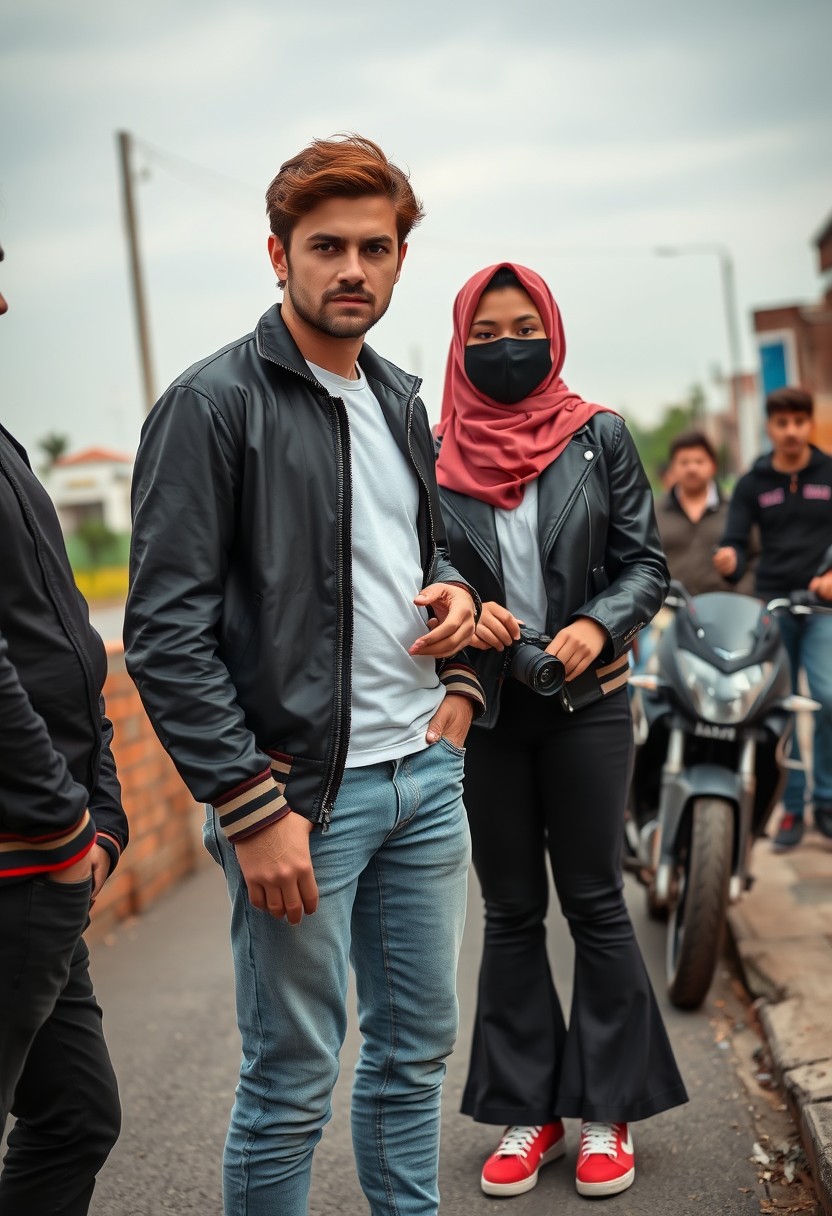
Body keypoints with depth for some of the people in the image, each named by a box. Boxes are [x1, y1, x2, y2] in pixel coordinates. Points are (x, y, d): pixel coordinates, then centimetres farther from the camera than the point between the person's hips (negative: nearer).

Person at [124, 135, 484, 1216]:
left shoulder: (401, 402, 13)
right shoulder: (215, 404, -10)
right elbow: (166, 632, -15)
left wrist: (449, 592, 2)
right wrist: (251, 807, -18)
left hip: (428, 775, 7)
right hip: (303, 793, -7)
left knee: (417, 1052, 17)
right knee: (291, 1085, 3)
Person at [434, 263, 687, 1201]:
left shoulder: (599, 436, 1)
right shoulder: (435, 453, 2)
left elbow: (645, 561, 1)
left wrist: (598, 626, -17)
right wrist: (463, 612, -15)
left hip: (586, 702, -1)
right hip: (484, 708, 1)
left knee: (595, 905, 5)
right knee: (510, 912, 10)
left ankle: (606, 1111, 18)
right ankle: (525, 1109, 21)